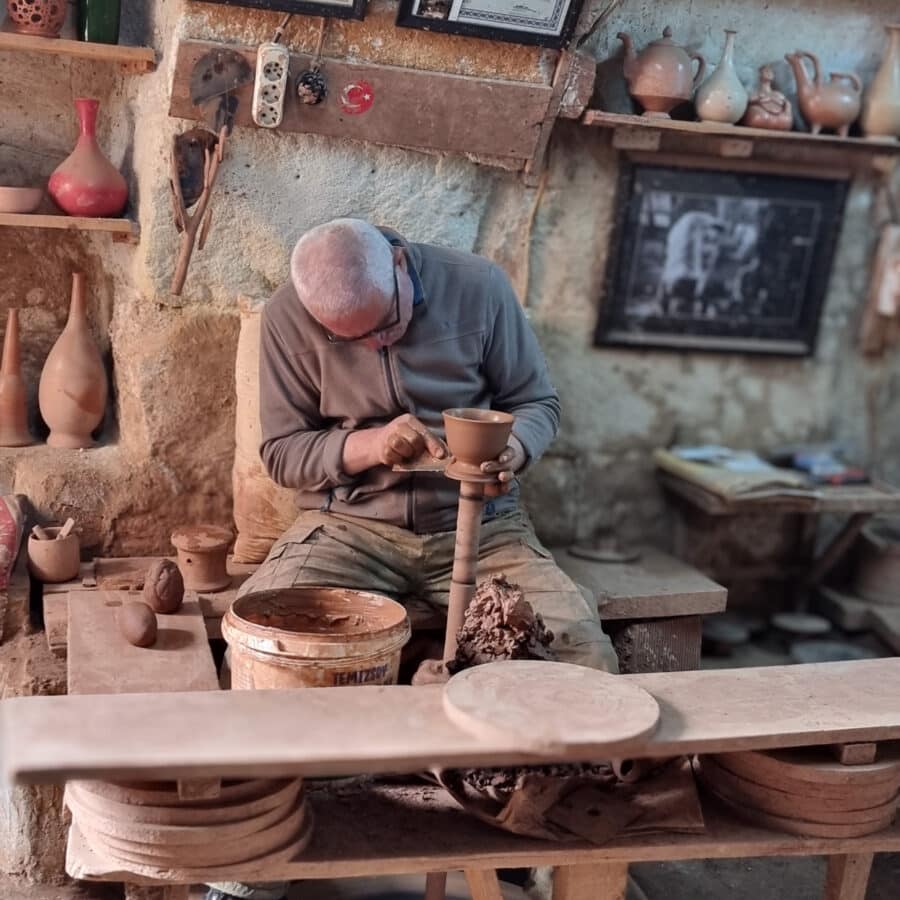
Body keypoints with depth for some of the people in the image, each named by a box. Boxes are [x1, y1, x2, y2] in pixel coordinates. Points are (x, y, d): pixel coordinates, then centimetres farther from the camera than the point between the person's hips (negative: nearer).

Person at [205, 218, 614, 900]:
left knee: (584, 655, -23)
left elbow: (538, 402, 2)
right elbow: (280, 452, -3)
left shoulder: (478, 286, -7)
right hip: (351, 524, 0)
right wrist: (367, 444, -22)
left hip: (479, 524, 1)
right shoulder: (289, 315, -7)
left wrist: (514, 449, -21)